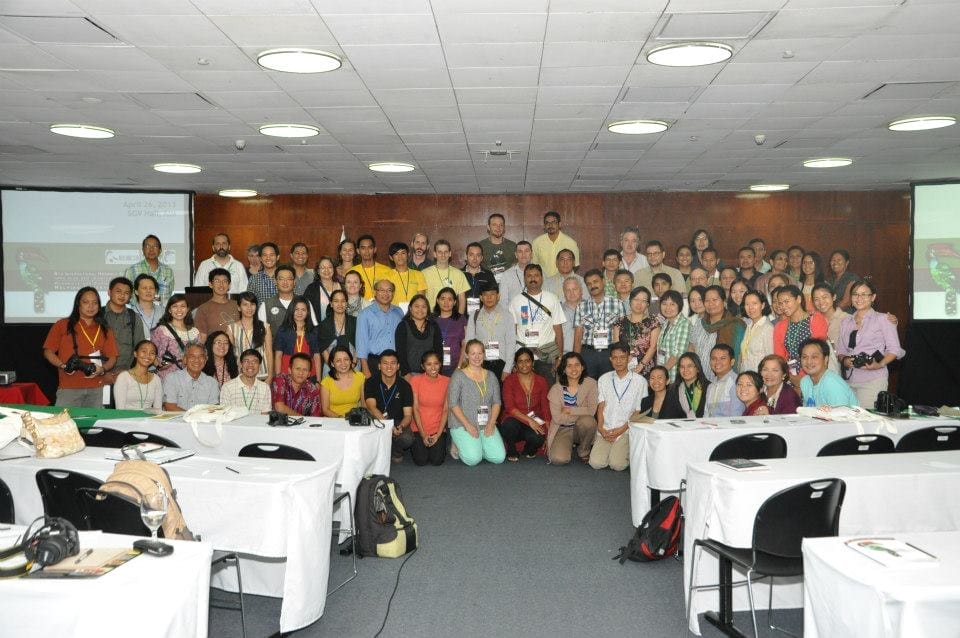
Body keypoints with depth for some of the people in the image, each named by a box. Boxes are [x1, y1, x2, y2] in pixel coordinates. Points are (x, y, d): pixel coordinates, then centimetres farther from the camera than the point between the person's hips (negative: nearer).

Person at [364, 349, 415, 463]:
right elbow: (371, 407, -19)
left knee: (407, 439, -31)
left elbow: (408, 415, -4)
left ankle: (396, 452, 7)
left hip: (398, 422, 1)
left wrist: (401, 427, -29)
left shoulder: (404, 386, -2)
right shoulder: (371, 383, -6)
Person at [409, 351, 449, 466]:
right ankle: (415, 445, 19)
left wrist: (438, 434, -10)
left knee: (437, 461, -14)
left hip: (438, 429, 1)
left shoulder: (447, 382, -3)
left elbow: (446, 410, -3)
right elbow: (415, 408, -6)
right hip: (419, 428, -1)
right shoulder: (416, 380, -6)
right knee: (421, 460, -14)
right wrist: (423, 435, -9)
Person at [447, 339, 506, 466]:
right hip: (462, 424, -4)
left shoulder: (490, 376, 12)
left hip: (486, 425, 4)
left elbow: (496, 402, 10)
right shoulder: (458, 376, -3)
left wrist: (491, 423, -6)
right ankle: (461, 446, 11)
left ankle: (477, 447, 15)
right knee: (473, 459, -22)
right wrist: (468, 425, -15)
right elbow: (453, 404, -8)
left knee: (499, 457, -13)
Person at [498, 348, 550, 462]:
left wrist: (548, 434, -6)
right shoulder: (509, 381, -4)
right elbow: (510, 407, -14)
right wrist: (528, 420, -29)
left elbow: (545, 408, 5)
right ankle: (511, 451, -5)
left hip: (534, 422, 2)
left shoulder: (541, 381, 4)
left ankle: (529, 450, 7)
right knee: (511, 424, -38)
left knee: (538, 438, -32)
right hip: (514, 419, -2)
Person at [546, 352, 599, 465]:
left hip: (582, 428, 0)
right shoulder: (556, 389, -7)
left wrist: (569, 410, -14)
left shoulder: (590, 384, -7)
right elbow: (557, 418, -13)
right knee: (558, 459, -26)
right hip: (563, 429, 0)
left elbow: (591, 410, -16)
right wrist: (581, 413, -13)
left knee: (588, 421, -35)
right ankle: (569, 446, 14)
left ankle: (584, 452, -4)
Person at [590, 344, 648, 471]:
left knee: (617, 465, -19)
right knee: (596, 463, -15)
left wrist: (622, 429, -10)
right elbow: (601, 406, 10)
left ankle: (624, 452, 13)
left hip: (626, 430, -3)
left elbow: (638, 412, 0)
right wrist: (601, 428, -6)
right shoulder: (604, 379, 11)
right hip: (605, 431, 3)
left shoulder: (640, 381, 0)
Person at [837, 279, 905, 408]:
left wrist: (880, 364, -15)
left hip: (873, 379, -4)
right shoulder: (846, 322, 18)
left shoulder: (882, 319, 3)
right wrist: (844, 360, -4)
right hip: (850, 379, 4)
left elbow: (894, 349, 0)